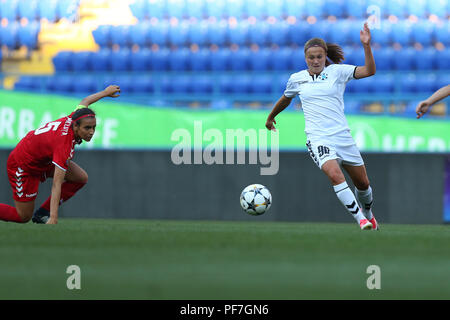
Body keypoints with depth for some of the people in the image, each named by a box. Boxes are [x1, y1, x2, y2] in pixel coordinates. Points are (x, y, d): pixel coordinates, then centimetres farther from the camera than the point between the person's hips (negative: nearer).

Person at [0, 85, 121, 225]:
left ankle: (42, 213, 6)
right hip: (23, 165, -9)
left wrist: (105, 92, 23)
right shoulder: (64, 145, -39)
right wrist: (53, 218, -44)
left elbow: (84, 102, 7)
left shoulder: (74, 119, -19)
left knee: (81, 178, -2)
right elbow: (57, 185, -41)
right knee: (23, 217, -1)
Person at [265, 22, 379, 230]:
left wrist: (366, 45, -20)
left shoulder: (337, 72, 3)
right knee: (335, 175, -29)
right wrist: (271, 117, 42)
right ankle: (360, 219, -27)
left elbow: (369, 71, -8)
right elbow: (286, 99, 29)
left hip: (342, 135, 1)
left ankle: (368, 214, 42)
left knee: (362, 184, 11)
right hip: (318, 138, -1)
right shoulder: (297, 79, 9)